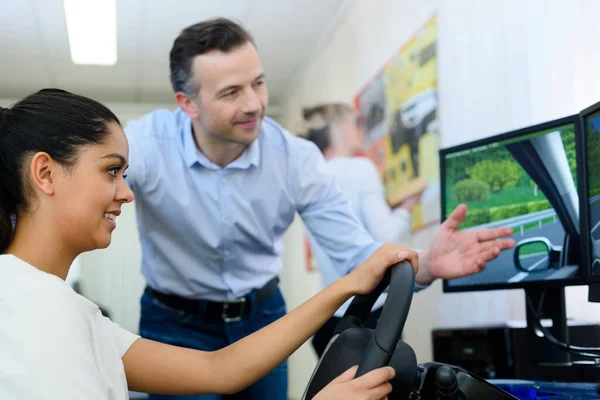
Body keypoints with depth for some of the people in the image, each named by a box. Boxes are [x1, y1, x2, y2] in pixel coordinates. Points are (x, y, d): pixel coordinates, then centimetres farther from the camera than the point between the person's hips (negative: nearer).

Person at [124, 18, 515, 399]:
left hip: (261, 315, 2)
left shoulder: (297, 157, -17)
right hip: (176, 322, -2)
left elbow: (357, 253, -18)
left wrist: (426, 264, -39)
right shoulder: (144, 144, -22)